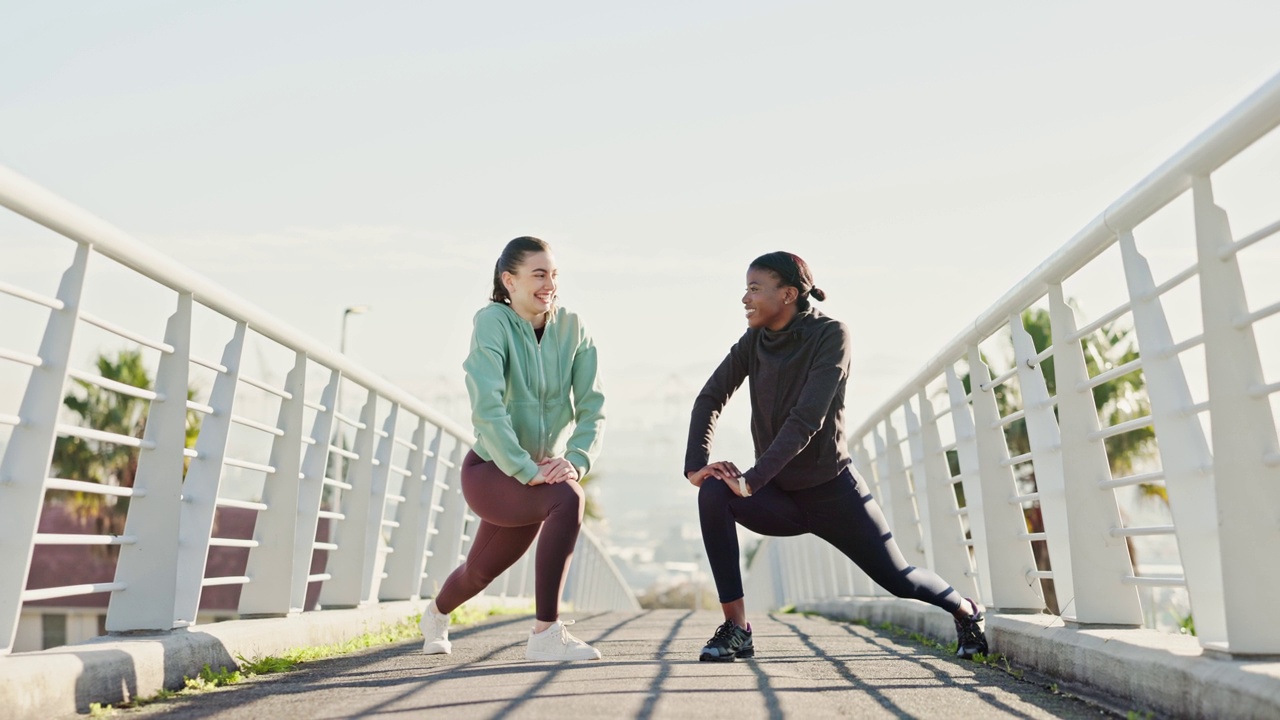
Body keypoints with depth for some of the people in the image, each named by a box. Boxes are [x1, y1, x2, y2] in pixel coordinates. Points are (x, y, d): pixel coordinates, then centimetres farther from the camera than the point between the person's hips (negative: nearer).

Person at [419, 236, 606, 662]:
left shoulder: (571, 329, -5)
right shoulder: (493, 322, -17)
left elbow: (592, 407, -8)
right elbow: (487, 407, -27)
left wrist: (575, 460, -25)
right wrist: (526, 470, -34)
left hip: (536, 475, 5)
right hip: (490, 471, -5)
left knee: (482, 569, 24)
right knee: (567, 499, -34)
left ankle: (436, 615, 59)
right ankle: (545, 634, -24)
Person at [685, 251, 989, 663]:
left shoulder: (830, 335, -16)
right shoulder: (754, 342, -1)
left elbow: (806, 420, -25)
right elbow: (711, 398, -3)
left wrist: (752, 479, -29)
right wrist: (697, 463, -19)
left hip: (832, 493, -4)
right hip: (779, 497, 4)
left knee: (897, 578, 3)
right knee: (713, 492, -23)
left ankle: (966, 610, 39)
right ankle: (736, 629, -16)